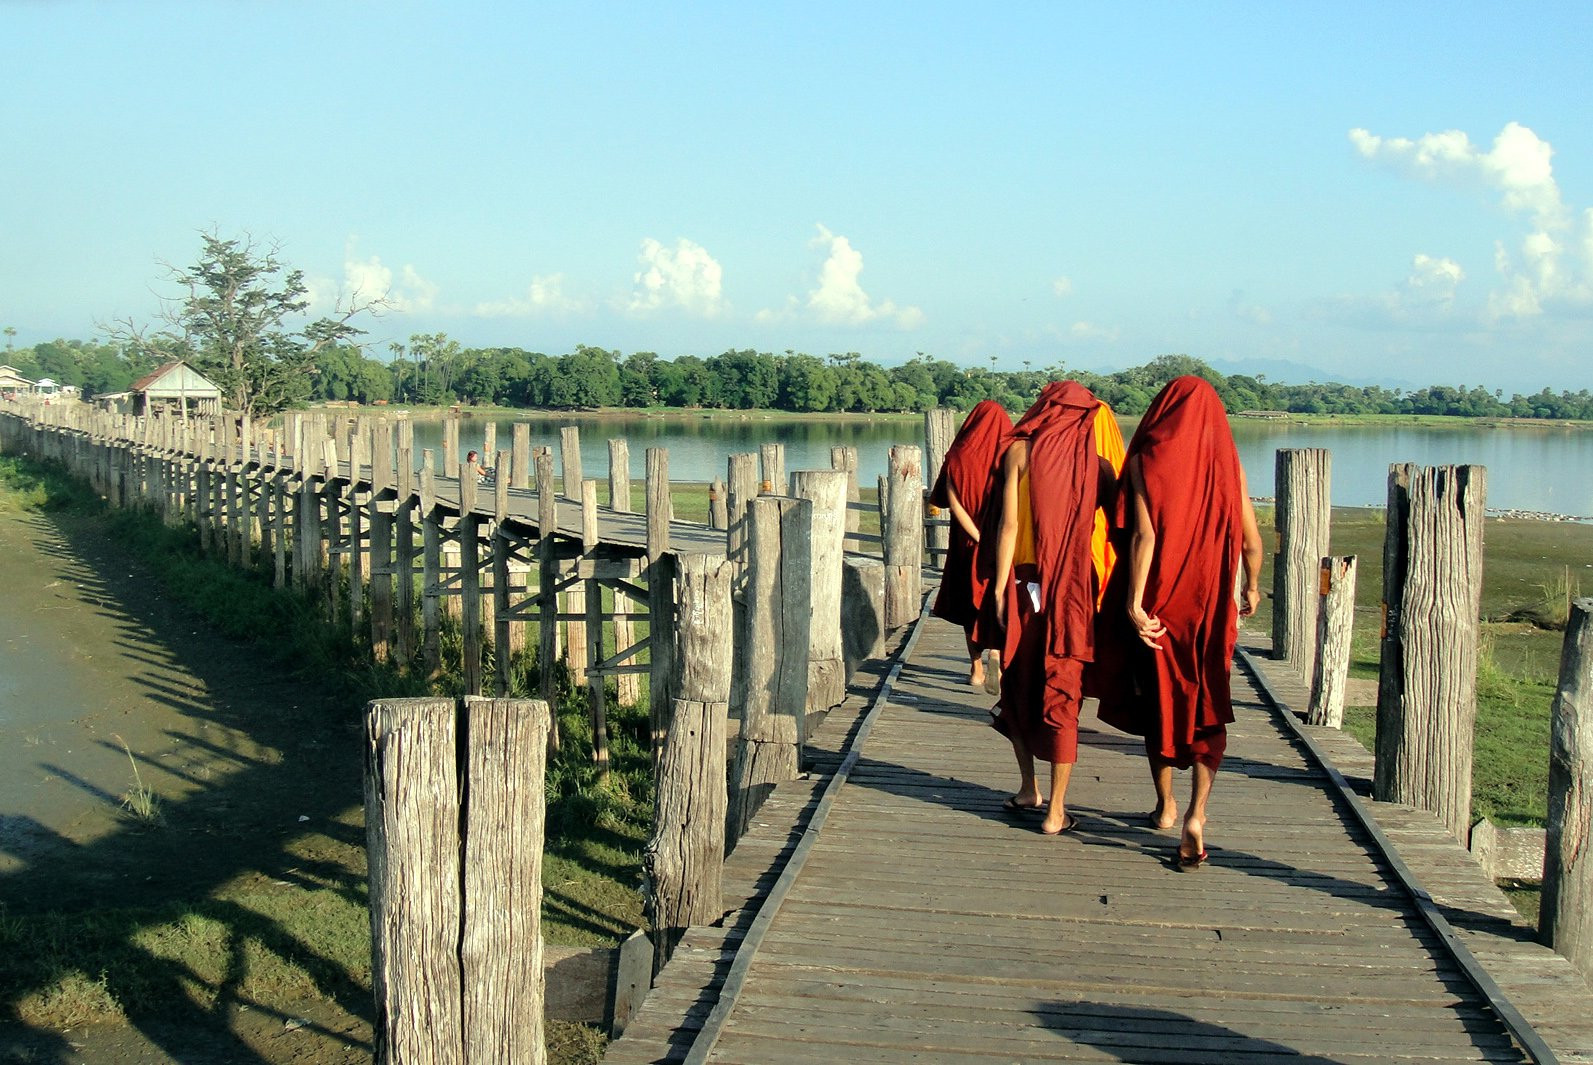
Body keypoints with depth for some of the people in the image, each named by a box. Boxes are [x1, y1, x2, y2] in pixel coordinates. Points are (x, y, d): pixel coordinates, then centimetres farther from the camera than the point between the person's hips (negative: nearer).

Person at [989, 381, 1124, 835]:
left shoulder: (1020, 451, 0)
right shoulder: (1097, 463, 2)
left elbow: (1009, 524, -6)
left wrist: (999, 586, -4)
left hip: (1026, 582, 0)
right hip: (1075, 589, 0)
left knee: (1019, 683, 16)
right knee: (1063, 695, 4)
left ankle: (1028, 789, 26)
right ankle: (1056, 809, 5)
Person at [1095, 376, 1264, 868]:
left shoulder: (1146, 461, -7)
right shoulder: (1227, 463, 1)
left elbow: (1144, 535, -18)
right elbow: (1251, 539, 5)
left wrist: (1134, 604, -19)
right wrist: (1251, 588, 22)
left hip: (1158, 600, -1)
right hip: (1211, 604, 1)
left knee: (1159, 700, 15)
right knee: (1208, 707, 6)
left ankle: (1165, 803, 28)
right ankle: (1196, 811, -11)